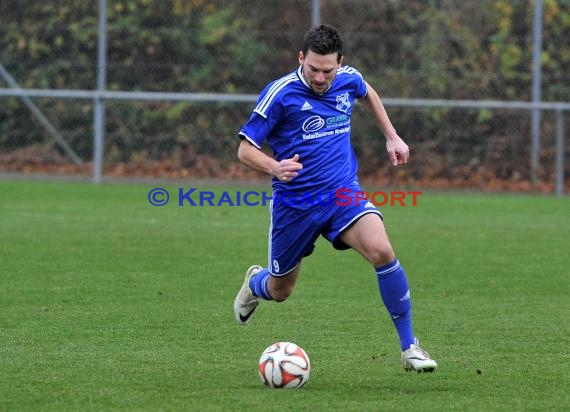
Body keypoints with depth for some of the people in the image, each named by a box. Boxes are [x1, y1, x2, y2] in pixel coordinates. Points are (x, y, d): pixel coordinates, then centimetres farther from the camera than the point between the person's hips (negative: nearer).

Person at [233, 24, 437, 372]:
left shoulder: (348, 80, -2)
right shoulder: (280, 94, -16)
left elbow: (368, 94, 25)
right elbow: (245, 150, -13)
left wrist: (392, 137, 20)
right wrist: (275, 167, -33)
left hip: (344, 193, 2)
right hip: (294, 204, -2)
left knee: (381, 251, -26)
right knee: (280, 291, 13)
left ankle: (409, 347, -16)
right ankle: (255, 283, 53)